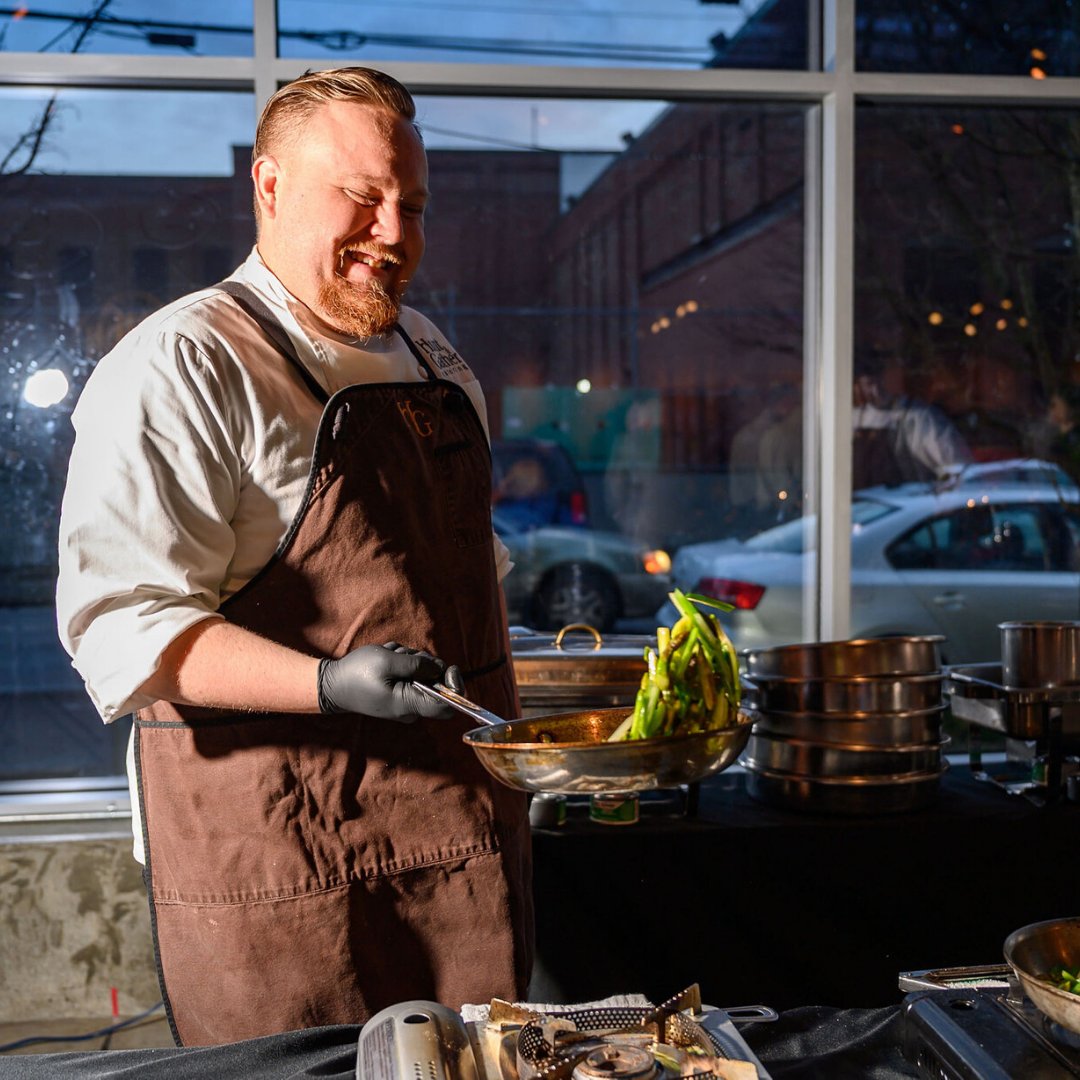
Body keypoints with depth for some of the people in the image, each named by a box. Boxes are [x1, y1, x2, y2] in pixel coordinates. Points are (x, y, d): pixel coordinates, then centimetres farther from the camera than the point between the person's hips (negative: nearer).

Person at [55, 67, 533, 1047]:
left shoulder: (435, 360, 14)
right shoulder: (181, 367, -12)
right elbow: (124, 624, -19)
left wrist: (515, 732, 16)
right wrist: (328, 685, -30)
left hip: (469, 837, 7)